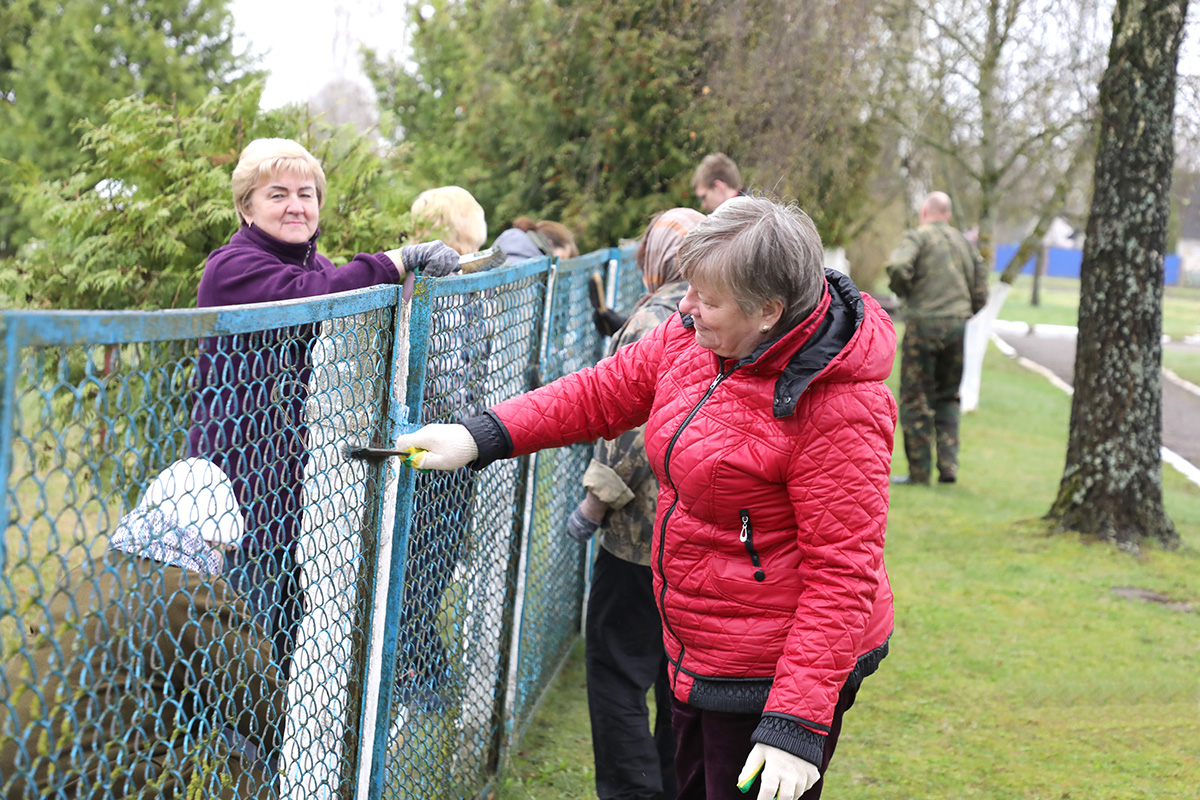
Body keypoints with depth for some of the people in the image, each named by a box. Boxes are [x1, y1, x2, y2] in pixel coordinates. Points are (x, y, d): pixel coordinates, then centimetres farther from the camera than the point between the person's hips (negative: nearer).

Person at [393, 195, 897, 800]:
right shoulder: (694, 338, -3)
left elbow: (841, 571, -25)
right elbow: (604, 393, 11)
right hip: (699, 656, 9)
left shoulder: (841, 410, -26)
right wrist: (481, 436, 0)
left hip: (772, 674, -9)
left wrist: (798, 725, -28)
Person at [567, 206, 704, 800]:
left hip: (647, 531, -8)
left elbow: (639, 425, -21)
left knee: (617, 672, -1)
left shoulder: (655, 320, -14)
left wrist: (595, 503, -14)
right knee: (680, 674, 17)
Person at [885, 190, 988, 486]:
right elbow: (980, 293, 12)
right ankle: (948, 465, 3)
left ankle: (919, 471, 2)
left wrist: (903, 293, -2)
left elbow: (897, 266, -20)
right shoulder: (965, 243, 15)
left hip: (923, 323, -5)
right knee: (948, 398, 15)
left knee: (916, 400, 1)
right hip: (958, 325, 5)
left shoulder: (917, 237, -1)